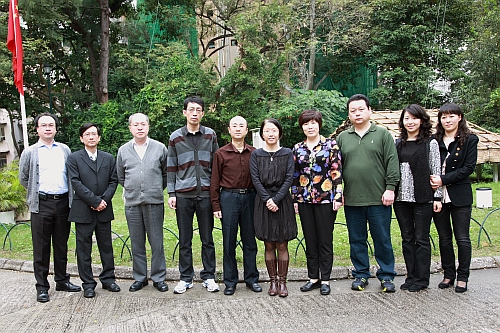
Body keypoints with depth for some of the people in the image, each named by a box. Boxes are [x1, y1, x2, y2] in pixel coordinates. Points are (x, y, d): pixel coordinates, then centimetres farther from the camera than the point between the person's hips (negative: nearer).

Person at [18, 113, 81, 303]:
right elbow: (23, 178, 8)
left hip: (63, 202, 2)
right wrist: (37, 192, 6)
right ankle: (42, 286, 12)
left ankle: (62, 280, 25)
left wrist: (69, 195, 5)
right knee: (41, 247, 4)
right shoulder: (30, 152, 3)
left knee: (61, 245, 12)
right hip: (41, 204, -2)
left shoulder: (65, 150, 8)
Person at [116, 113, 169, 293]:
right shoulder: (123, 151, 7)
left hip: (154, 202, -2)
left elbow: (166, 173, 11)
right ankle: (139, 278, 22)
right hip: (132, 203, 2)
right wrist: (131, 190, 14)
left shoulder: (160, 148, 3)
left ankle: (159, 278, 14)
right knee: (137, 244, 10)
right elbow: (120, 177, 18)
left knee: (157, 243, 3)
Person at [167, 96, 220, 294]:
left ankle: (209, 277, 18)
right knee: (185, 240, 7)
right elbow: (172, 168, 7)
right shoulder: (176, 137, 6)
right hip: (183, 195, 0)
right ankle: (186, 278, 18)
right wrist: (171, 193, 0)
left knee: (207, 238, 6)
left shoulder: (210, 135, 7)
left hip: (205, 194, 0)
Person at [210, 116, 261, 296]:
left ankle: (251, 278, 21)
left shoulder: (254, 153, 6)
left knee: (250, 240, 9)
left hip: (249, 197, 2)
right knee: (229, 242, 5)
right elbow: (215, 182, 2)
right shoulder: (221, 154, 1)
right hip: (228, 198, -1)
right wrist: (216, 206, -2)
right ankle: (230, 281, 15)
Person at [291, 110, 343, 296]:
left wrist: (338, 196, -10)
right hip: (305, 200, 4)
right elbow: (295, 176, 11)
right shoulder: (297, 148, 9)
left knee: (325, 240, 3)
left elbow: (337, 172, -4)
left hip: (326, 198, -3)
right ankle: (313, 277, 21)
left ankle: (325, 279, 13)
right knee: (310, 241, 10)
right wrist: (295, 199, 7)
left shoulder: (331, 145, -1)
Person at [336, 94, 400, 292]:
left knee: (382, 239, 6)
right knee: (357, 240, 11)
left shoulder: (383, 134, 3)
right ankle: (361, 274, 25)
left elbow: (392, 163, -2)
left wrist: (390, 188, -8)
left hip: (378, 199, -2)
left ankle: (386, 276, 19)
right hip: (351, 200, 3)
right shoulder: (342, 138, 10)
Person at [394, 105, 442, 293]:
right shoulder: (397, 143, 10)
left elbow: (436, 172, -2)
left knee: (421, 239, 3)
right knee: (407, 238, 10)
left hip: (422, 199, -4)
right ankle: (411, 276, 20)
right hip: (401, 198, 4)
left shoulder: (430, 143, 0)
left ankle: (422, 279, 13)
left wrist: (437, 196, -6)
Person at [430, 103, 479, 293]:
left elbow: (468, 167, -8)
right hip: (438, 195, 3)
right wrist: (432, 180, -13)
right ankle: (448, 275, 22)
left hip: (460, 195, -3)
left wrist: (443, 180, -16)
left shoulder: (469, 140, 0)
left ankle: (462, 277, 15)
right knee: (444, 238, 11)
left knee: (462, 238, 4)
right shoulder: (434, 140, 6)